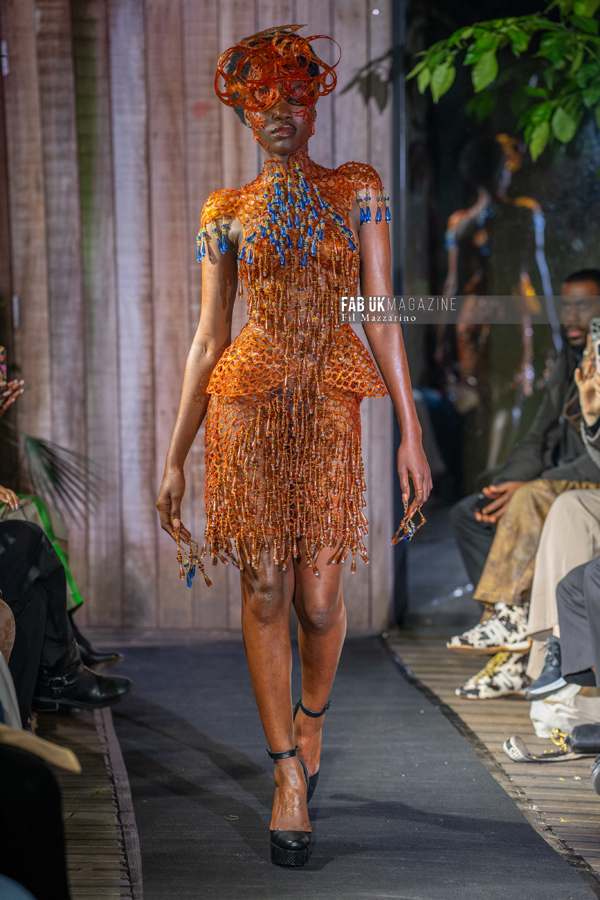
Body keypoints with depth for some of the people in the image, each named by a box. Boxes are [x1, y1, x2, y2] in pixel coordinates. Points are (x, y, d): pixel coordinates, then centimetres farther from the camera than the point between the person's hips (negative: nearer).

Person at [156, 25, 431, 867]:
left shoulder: (358, 191, 8)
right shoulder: (227, 214, 8)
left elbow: (381, 315, 3)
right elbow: (208, 338, 8)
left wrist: (411, 432, -3)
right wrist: (174, 457, 4)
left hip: (329, 405, 0)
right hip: (246, 405, 0)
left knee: (318, 599, -1)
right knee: (265, 592, 1)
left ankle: (311, 715, 33)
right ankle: (290, 776, 13)